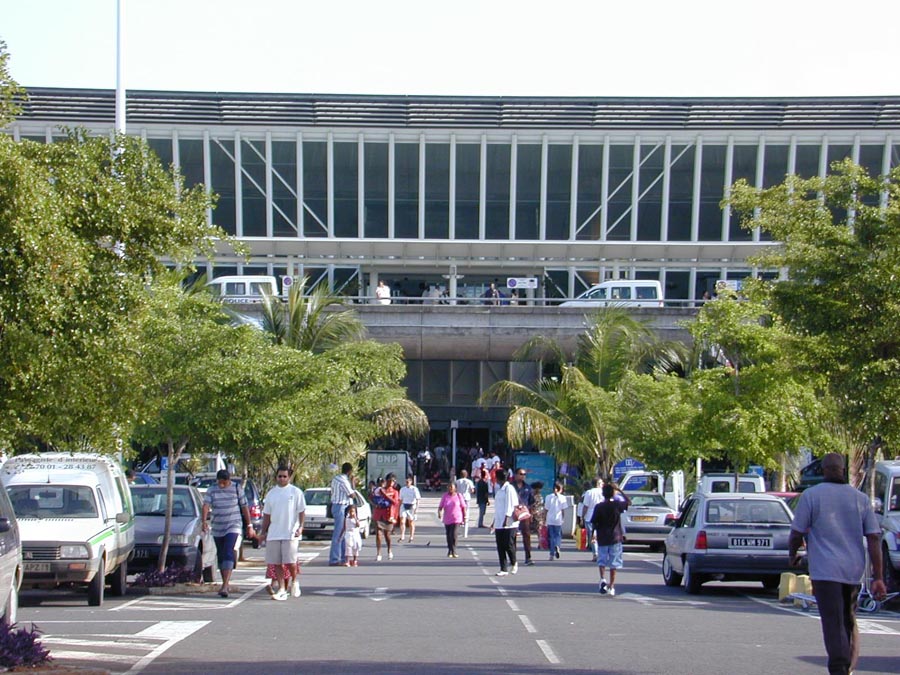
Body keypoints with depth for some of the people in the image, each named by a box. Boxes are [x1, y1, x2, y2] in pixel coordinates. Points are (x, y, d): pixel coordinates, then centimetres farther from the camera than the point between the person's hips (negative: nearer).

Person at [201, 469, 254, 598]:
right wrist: (204, 521, -29)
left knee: (229, 555, -18)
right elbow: (206, 505, -12)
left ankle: (225, 586, -26)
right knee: (221, 557, 11)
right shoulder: (211, 491, 2)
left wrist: (249, 526, 8)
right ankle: (225, 584, 25)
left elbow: (244, 508, 7)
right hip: (217, 529, 4)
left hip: (233, 527, -4)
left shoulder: (237, 490, 0)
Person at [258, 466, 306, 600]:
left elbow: (302, 511, 1)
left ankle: (295, 582, 17)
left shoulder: (296, 492, 2)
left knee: (290, 562, -10)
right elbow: (267, 514, 17)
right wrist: (263, 532, 13)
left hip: (290, 533, -4)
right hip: (273, 534, 4)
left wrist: (300, 527, -11)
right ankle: (282, 590, 8)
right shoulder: (271, 493, 13)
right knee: (277, 564, 2)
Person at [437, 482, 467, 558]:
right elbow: (440, 506, 2)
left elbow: (463, 507, 5)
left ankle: (453, 552, -9)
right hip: (447, 519, 3)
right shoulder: (445, 496, 4)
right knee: (449, 536, 11)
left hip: (456, 519, -3)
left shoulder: (458, 496, 1)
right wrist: (439, 513, -18)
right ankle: (450, 551, 26)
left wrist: (464, 517, 2)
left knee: (454, 535, -16)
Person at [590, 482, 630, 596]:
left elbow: (594, 523, -4)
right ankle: (611, 586, 7)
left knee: (602, 560, 8)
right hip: (615, 538, 0)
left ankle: (602, 579, -16)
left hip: (602, 538, 0)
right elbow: (628, 501, 11)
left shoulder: (598, 507, -5)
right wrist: (619, 491, 9)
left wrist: (593, 535, 9)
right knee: (614, 563, 6)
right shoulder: (617, 505, -6)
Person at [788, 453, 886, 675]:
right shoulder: (860, 498, 8)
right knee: (849, 622, 20)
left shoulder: (811, 495, -3)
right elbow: (874, 538, 3)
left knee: (834, 625, -8)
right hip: (854, 571, 5)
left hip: (825, 570, -5)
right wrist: (878, 577, 3)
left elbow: (796, 533, -4)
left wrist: (793, 555, 17)